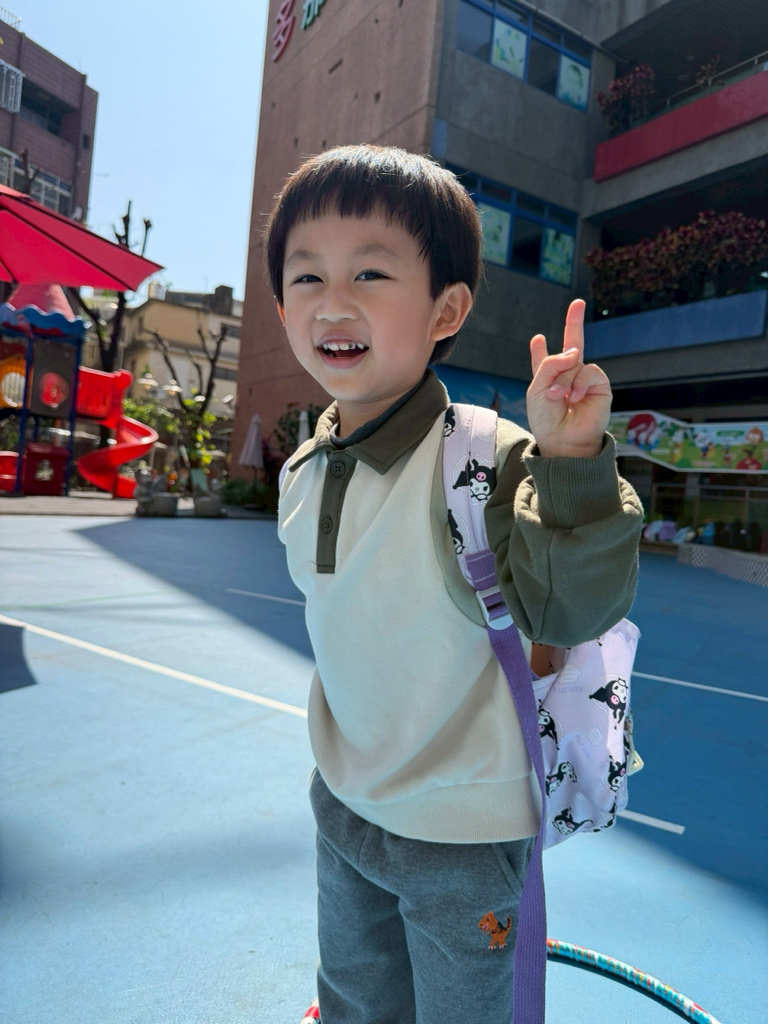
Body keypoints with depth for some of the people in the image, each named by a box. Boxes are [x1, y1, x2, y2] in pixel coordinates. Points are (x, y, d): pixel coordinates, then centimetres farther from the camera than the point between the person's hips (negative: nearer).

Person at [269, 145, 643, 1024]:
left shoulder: (491, 458, -27)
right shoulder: (303, 471, -6)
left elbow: (572, 613, -30)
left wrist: (573, 461, -42)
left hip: (461, 829, -5)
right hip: (343, 803, 6)